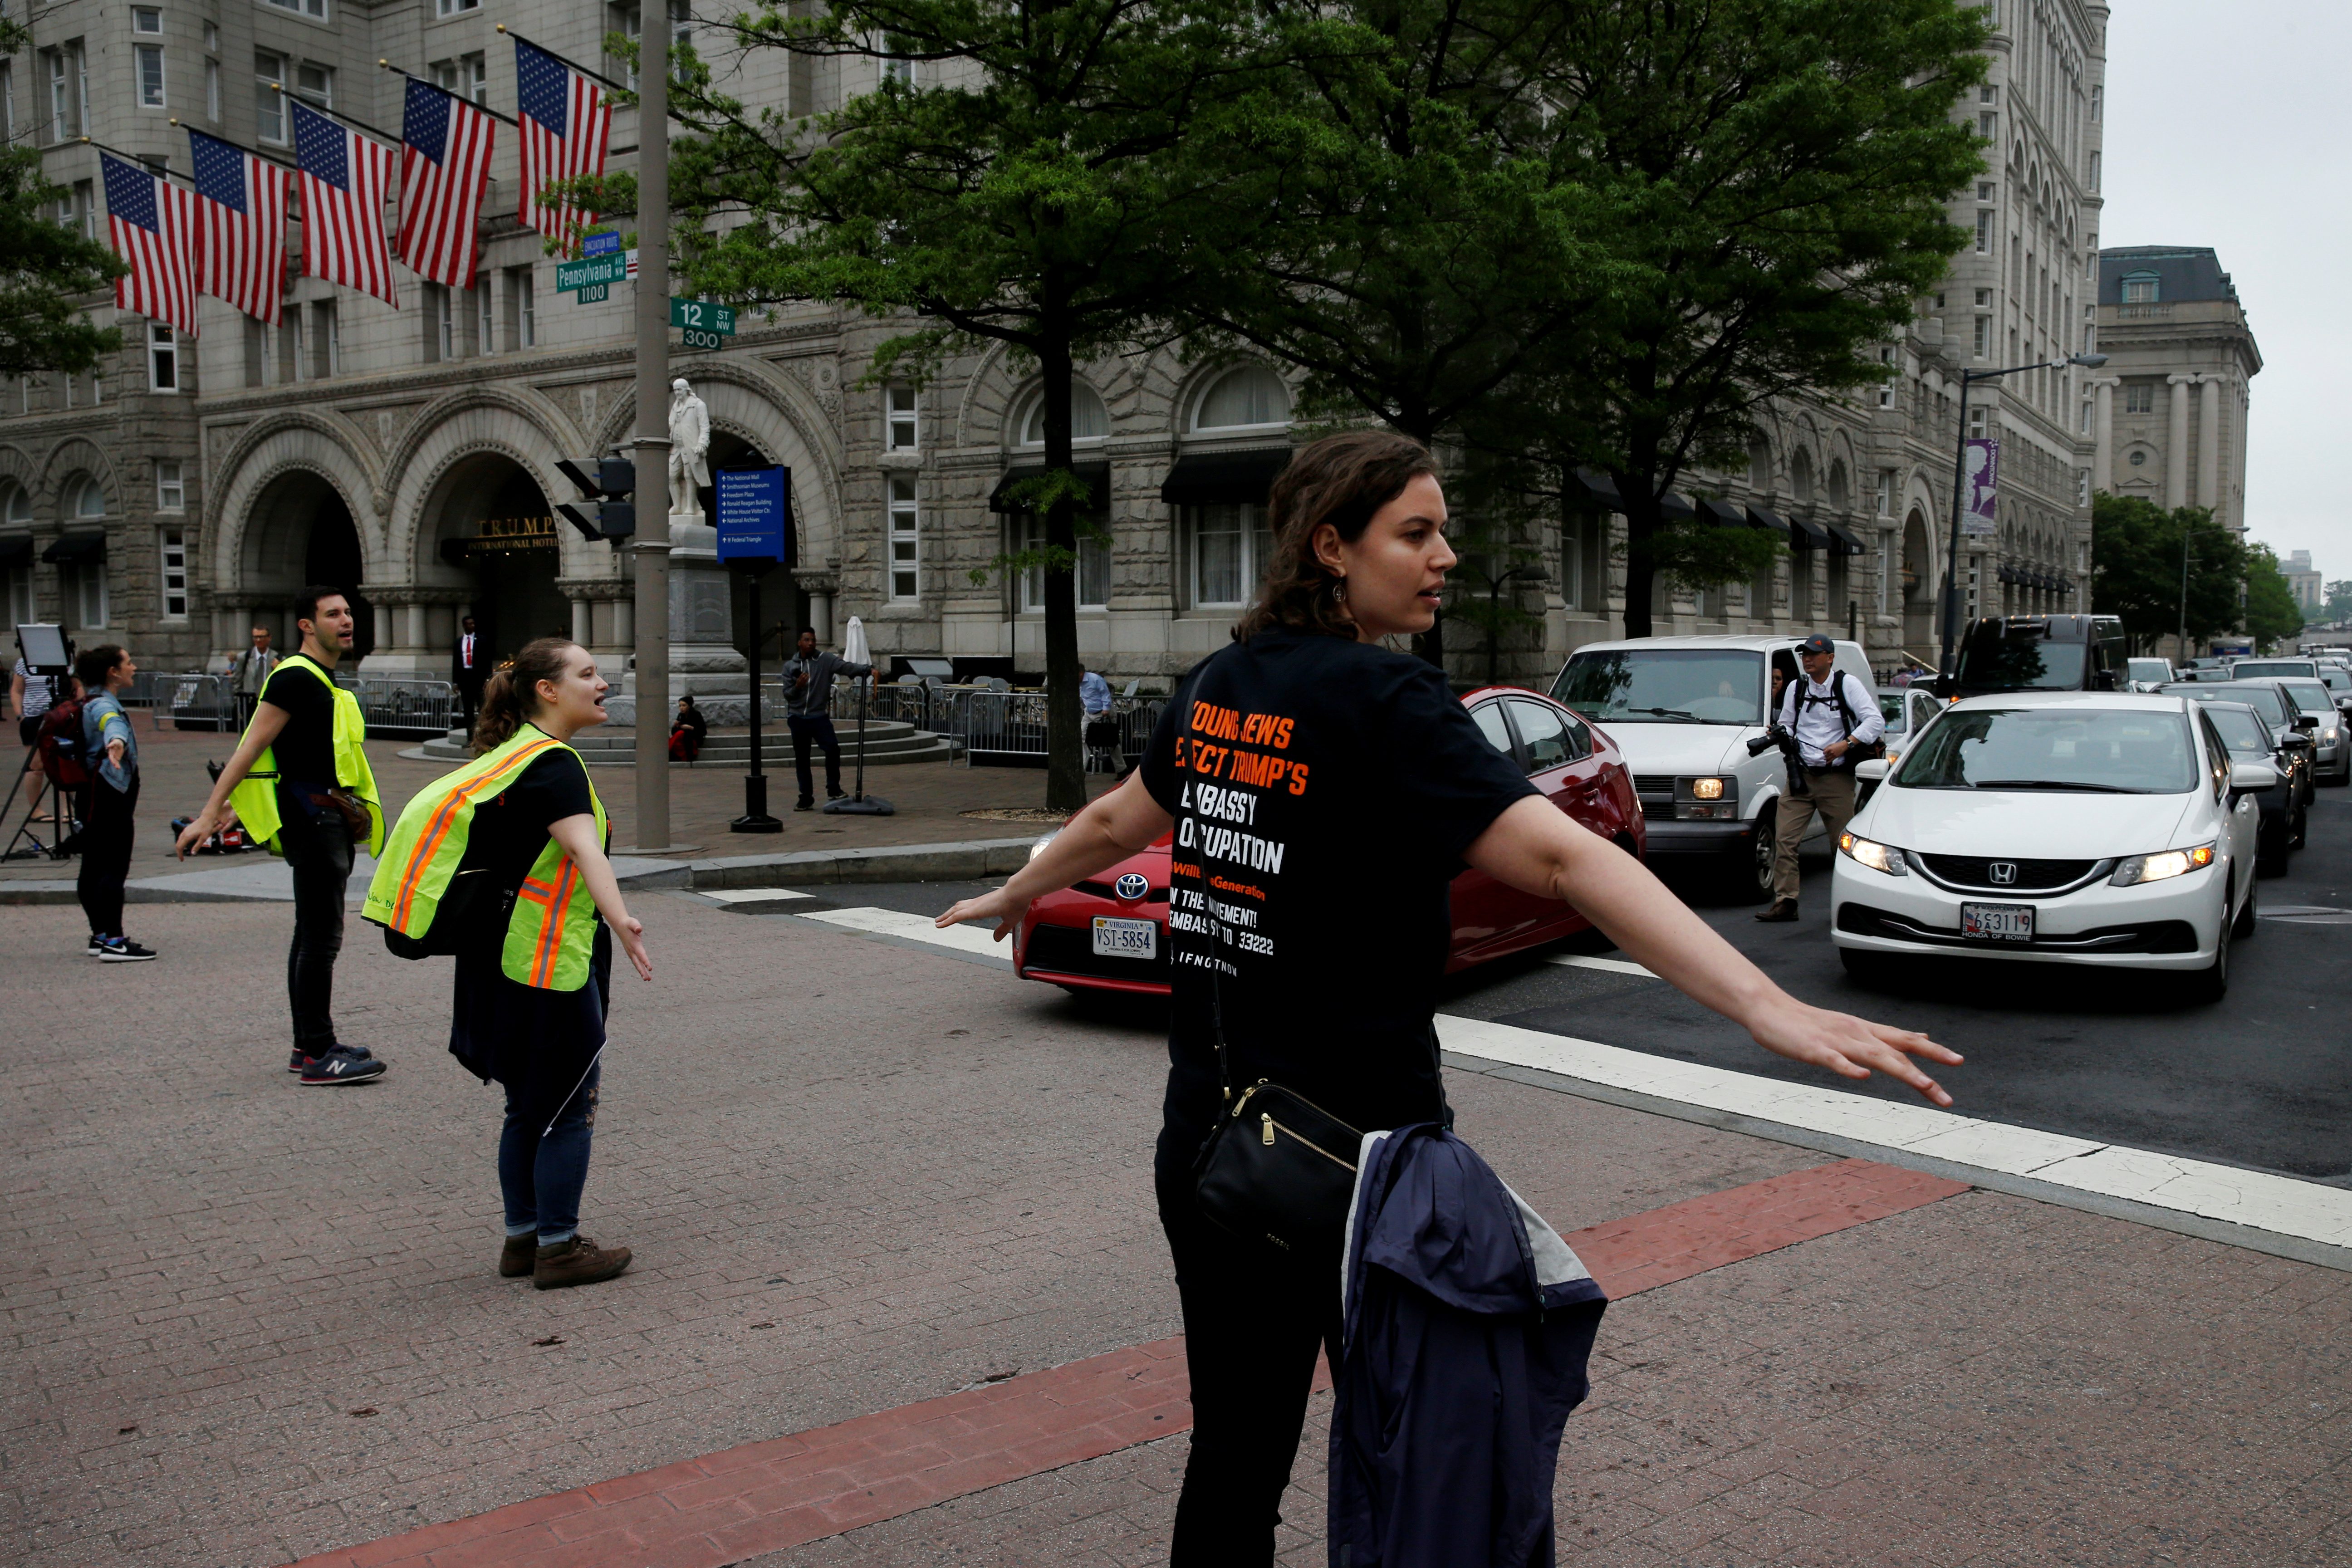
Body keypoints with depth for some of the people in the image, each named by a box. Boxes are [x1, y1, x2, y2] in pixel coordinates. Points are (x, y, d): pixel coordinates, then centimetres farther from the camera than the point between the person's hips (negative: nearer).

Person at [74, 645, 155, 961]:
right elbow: (112, 725, -42)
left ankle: (101, 936, 19)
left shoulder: (97, 702, 16)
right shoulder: (103, 705, -18)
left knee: (95, 869, 13)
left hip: (98, 797, 11)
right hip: (110, 795, -11)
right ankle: (113, 941, -15)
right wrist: (116, 743, -63)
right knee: (113, 867, -12)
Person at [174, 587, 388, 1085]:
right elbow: (250, 749, -16)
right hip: (312, 816, -10)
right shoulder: (296, 677, -12)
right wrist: (209, 815, -19)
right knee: (321, 938, -10)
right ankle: (318, 1054, -8)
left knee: (313, 935, 13)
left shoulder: (323, 681, 19)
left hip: (330, 816, 10)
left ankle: (310, 1045, 20)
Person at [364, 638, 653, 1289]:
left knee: (529, 1106, 16)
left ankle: (523, 1238, 23)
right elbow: (583, 848, -35)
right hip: (551, 959, -10)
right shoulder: (554, 764, -17)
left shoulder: (512, 757, 14)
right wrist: (619, 920, -50)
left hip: (512, 958, 10)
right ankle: (559, 1248, 6)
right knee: (568, 1106, -1)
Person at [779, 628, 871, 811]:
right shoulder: (790, 666, 6)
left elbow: (847, 667, -14)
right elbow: (787, 695, 5)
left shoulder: (826, 661, 0)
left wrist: (868, 669, -31)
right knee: (802, 759, 6)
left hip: (820, 716, -2)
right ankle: (806, 799, 14)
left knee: (833, 748, -21)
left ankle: (833, 790, -8)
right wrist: (797, 687, -17)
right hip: (798, 718, 2)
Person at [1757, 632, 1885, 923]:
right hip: (1801, 776, 4)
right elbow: (1785, 725, 22)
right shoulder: (1796, 688, 14)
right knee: (1784, 839, -8)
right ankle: (1785, 902, -6)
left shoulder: (1847, 685, 0)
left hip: (1837, 779, -3)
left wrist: (1846, 744, -20)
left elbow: (1876, 721, -7)